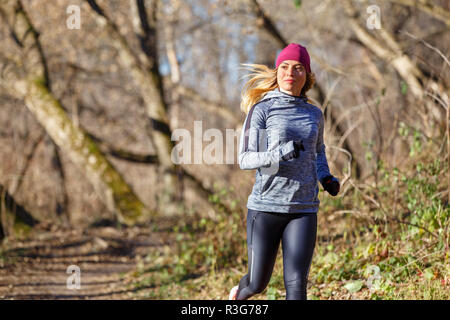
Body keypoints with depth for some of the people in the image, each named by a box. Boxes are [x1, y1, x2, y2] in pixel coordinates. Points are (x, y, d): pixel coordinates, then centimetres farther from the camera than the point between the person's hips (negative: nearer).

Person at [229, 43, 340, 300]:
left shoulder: (315, 115, 11)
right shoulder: (261, 109, -2)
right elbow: (245, 159, -7)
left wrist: (326, 178, 9)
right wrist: (281, 154, -24)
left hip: (303, 210, 2)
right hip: (266, 206, -2)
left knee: (297, 283, -9)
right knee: (258, 283, 9)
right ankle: (239, 295, 46)